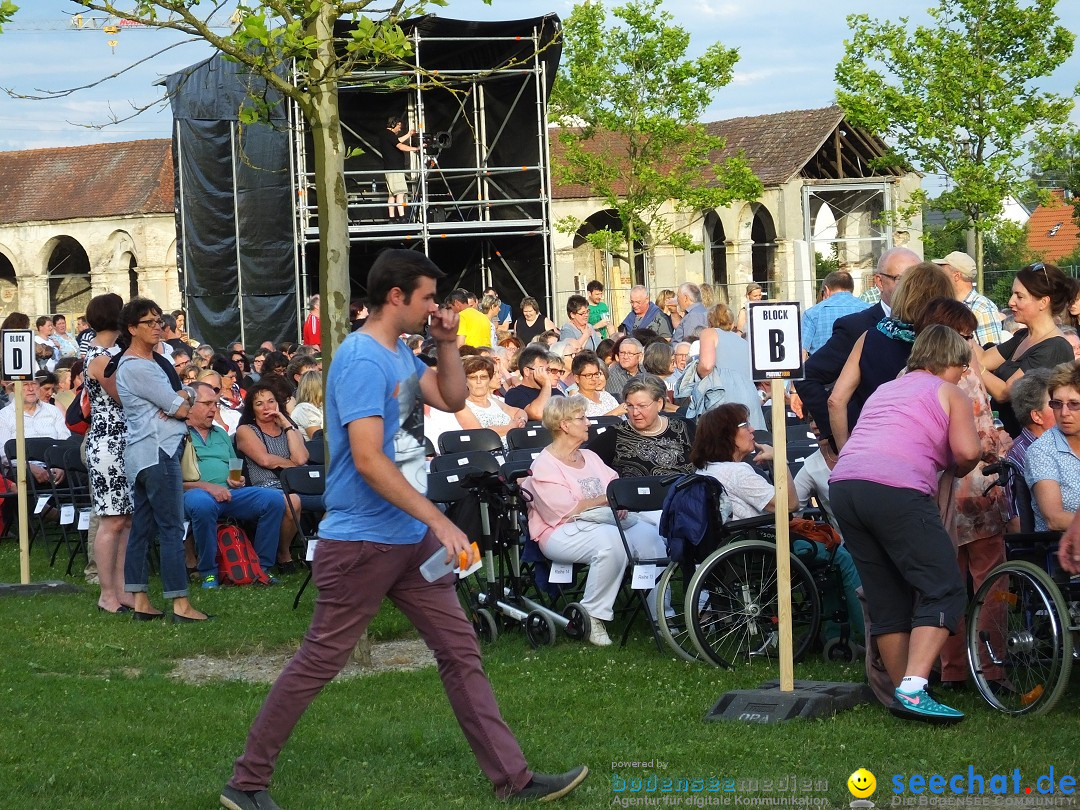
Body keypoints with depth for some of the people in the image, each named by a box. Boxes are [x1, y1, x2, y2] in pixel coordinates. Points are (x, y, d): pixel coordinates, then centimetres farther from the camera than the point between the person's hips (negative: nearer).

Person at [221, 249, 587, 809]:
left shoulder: (400, 355, 9)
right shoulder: (362, 360, -20)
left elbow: (452, 400, 22)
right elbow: (369, 461, -27)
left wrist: (447, 343, 5)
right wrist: (439, 520, -26)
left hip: (411, 537, 9)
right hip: (362, 540, -9)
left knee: (461, 651, 8)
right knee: (317, 663, -2)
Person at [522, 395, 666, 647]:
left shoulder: (589, 457, 20)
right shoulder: (544, 465, -4)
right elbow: (567, 510, -14)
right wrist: (605, 499, -7)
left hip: (605, 522, 7)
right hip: (562, 533, -7)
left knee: (650, 535, -19)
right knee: (611, 541, -37)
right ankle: (593, 617, -27)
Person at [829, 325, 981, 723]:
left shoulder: (884, 390, 31)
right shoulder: (949, 393, 12)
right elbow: (968, 451, -2)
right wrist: (957, 471, 22)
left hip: (843, 485, 7)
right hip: (896, 490, -7)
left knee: (888, 601, 14)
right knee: (944, 590, -4)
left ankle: (904, 694, 13)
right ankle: (913, 690, -19)